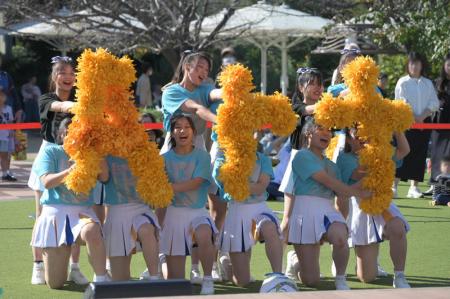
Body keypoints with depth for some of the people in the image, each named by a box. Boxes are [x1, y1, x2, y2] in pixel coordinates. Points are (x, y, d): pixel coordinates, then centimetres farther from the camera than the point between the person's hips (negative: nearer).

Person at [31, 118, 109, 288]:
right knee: (55, 283, 0)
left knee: (92, 232, -42)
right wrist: (69, 171, -28)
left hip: (82, 211, 1)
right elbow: (46, 181, -12)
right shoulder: (51, 152, 3)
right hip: (55, 212, -1)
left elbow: (104, 177, -6)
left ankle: (101, 279, -26)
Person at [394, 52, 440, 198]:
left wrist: (422, 116, -10)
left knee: (420, 154, 2)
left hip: (424, 122, 4)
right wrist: (412, 117, -13)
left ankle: (414, 187, 6)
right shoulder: (403, 82, 1)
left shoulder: (428, 83, 11)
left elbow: (435, 103, 5)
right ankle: (394, 185, -8)